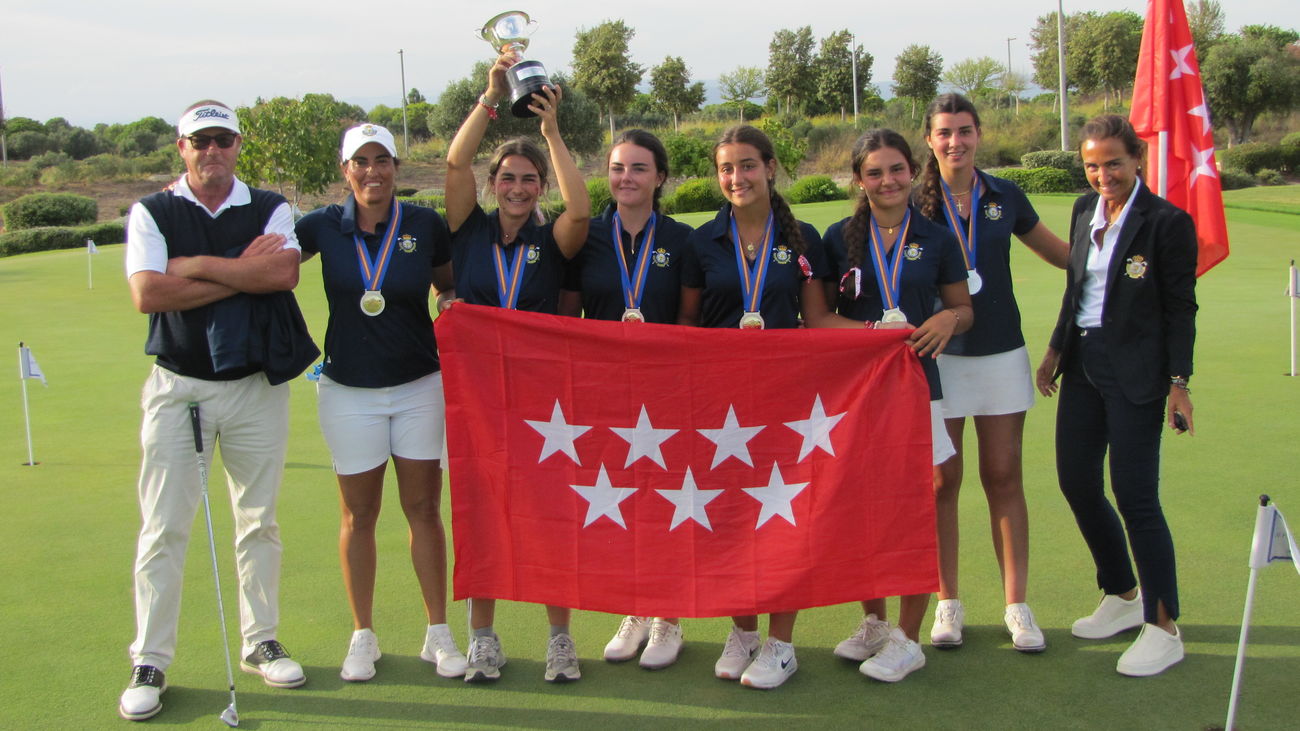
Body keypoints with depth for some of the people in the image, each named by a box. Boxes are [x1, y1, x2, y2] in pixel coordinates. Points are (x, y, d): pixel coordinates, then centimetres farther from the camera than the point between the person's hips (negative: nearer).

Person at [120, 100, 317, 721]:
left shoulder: (269, 209, 5)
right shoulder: (151, 213, 2)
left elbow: (284, 273, -15)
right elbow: (147, 293, -14)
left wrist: (196, 265, -15)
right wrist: (244, 272, -13)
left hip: (258, 385, 2)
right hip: (178, 386, -1)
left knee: (259, 523, 10)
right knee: (163, 529, 0)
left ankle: (261, 644, 24)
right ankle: (149, 663, 11)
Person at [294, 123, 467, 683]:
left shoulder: (426, 225, -2)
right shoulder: (323, 227, -1)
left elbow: (452, 287, 12)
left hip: (420, 385, 0)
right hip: (348, 390, 1)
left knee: (424, 508, 5)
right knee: (358, 514, 8)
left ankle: (438, 633, 17)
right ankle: (363, 636, 22)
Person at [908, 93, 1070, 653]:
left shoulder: (1004, 197, 5)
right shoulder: (916, 203, -2)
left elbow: (1059, 251, 18)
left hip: (1001, 353, 2)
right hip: (939, 355, -2)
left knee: (1003, 478, 5)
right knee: (943, 481, 4)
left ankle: (1016, 605, 14)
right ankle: (948, 603, 16)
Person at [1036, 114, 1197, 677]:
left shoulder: (1167, 222, -10)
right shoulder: (1085, 210, 9)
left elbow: (1181, 310, -9)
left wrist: (1178, 383, -13)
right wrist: (1056, 350, 18)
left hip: (1136, 373, -7)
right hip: (1084, 365, 7)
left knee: (1134, 496, -6)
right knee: (1076, 483, 11)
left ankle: (1164, 627, 8)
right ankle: (1123, 597, 30)